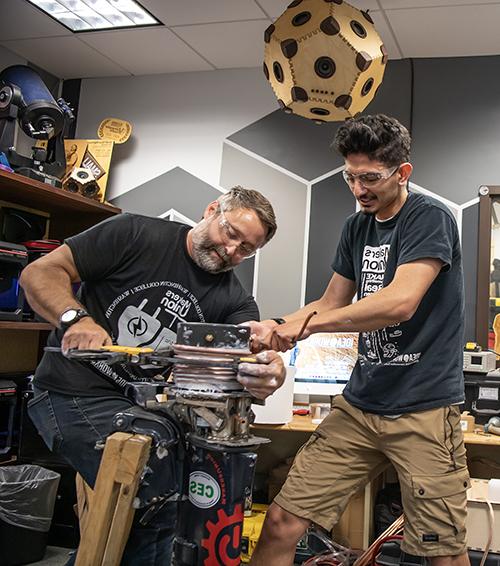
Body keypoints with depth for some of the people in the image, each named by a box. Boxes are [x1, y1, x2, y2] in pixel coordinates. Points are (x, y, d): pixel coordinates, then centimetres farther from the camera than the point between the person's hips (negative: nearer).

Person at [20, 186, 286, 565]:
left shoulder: (234, 301, 4)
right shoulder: (136, 235, -7)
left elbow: (252, 352, -15)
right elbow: (40, 273, -7)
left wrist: (270, 375, -39)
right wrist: (76, 318, -27)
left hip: (144, 406, 6)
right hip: (77, 392, -5)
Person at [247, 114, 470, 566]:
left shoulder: (430, 219, -8)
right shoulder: (357, 227, 13)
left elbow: (400, 302, -22)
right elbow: (332, 303, 18)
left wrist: (305, 324, -17)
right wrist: (278, 327, 0)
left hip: (424, 409, -5)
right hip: (358, 405, 6)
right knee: (282, 523, 0)